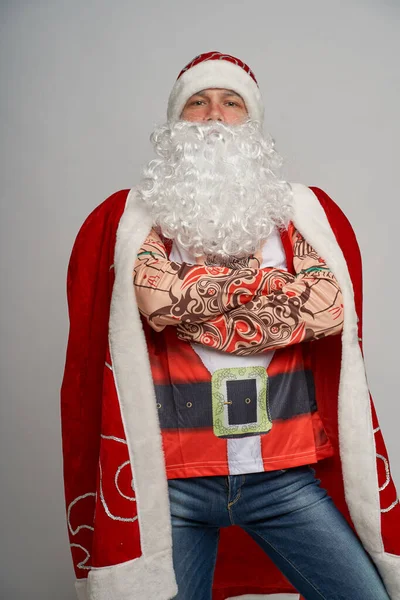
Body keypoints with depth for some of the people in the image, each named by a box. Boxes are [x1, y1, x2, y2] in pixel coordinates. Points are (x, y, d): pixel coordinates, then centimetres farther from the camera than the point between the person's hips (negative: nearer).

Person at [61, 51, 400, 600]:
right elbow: (158, 297, -17)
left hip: (289, 474, 2)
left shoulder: (306, 211, 9)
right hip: (168, 479, -1)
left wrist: (192, 298, -9)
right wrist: (270, 283, -6)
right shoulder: (130, 218, 3)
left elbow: (327, 308, -9)